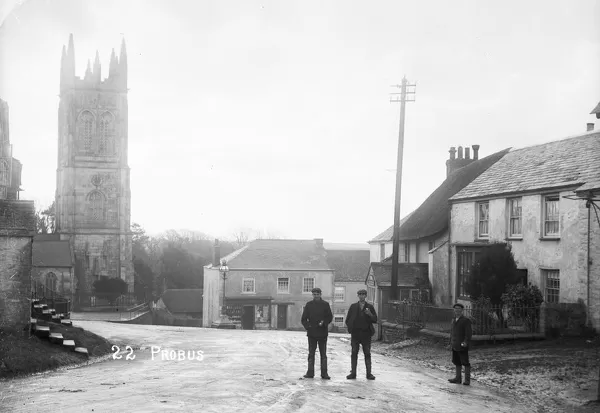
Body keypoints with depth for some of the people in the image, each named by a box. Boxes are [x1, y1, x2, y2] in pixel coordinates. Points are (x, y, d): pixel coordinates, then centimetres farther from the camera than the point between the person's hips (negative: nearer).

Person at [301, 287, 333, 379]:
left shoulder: (325, 304, 3)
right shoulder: (309, 305, 7)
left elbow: (330, 317, 3)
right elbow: (304, 318, 7)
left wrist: (323, 323, -13)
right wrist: (307, 326, -8)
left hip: (322, 333, -1)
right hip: (312, 332, 1)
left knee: (323, 354, 1)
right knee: (311, 353, 5)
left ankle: (324, 373, 4)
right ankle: (310, 373, 10)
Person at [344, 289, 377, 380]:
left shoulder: (370, 307, 8)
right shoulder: (353, 307, 11)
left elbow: (375, 320, 2)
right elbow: (347, 320, 14)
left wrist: (370, 314, -15)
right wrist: (350, 328, 1)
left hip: (366, 334, -1)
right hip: (355, 333, 1)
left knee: (367, 354, -1)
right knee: (354, 353, 0)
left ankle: (368, 373, 1)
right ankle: (353, 373, 2)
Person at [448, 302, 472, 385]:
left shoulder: (466, 321, -8)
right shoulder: (453, 320, 13)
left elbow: (469, 333, -13)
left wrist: (466, 342, -25)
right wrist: (451, 343, 16)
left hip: (462, 346, -7)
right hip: (455, 346, 7)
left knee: (465, 363, -1)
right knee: (457, 363, 13)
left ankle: (467, 380, 4)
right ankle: (458, 378, 22)